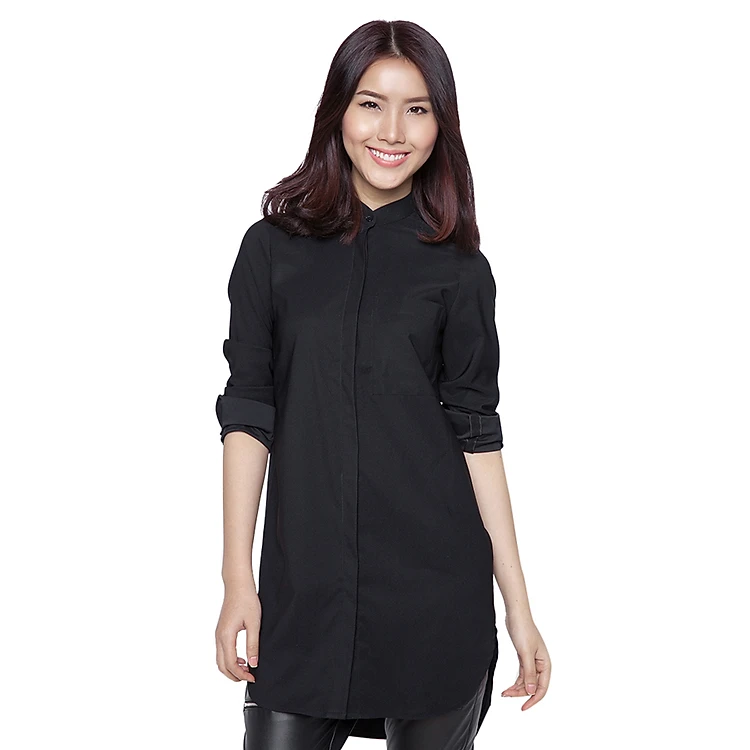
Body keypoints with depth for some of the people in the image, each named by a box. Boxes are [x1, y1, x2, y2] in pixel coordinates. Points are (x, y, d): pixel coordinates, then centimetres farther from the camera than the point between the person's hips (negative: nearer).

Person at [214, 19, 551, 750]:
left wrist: (519, 608, -1)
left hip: (438, 593, 0)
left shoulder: (459, 269, 2)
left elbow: (476, 434, 2)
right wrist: (237, 580, -4)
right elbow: (248, 416, 2)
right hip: (302, 590, 0)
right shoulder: (273, 248, 3)